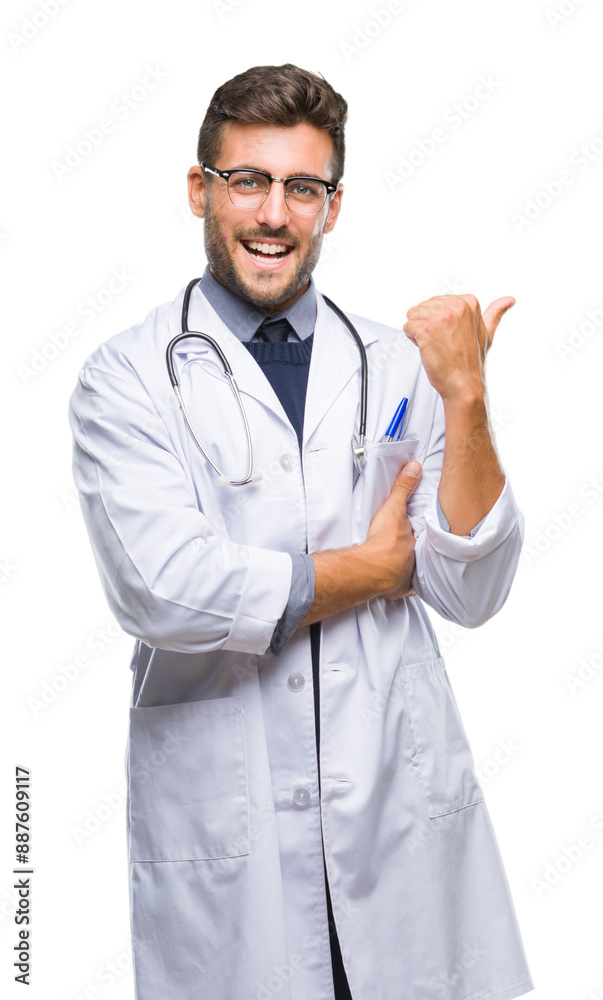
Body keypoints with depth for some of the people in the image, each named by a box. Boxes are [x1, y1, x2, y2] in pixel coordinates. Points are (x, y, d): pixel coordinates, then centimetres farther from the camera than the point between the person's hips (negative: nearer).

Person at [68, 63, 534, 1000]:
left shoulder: (395, 363, 3)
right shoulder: (128, 377, -5)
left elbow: (472, 595, -2)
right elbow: (162, 590, -21)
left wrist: (466, 398, -14)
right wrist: (370, 567, -9)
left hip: (404, 811, 3)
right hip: (221, 829, -2)